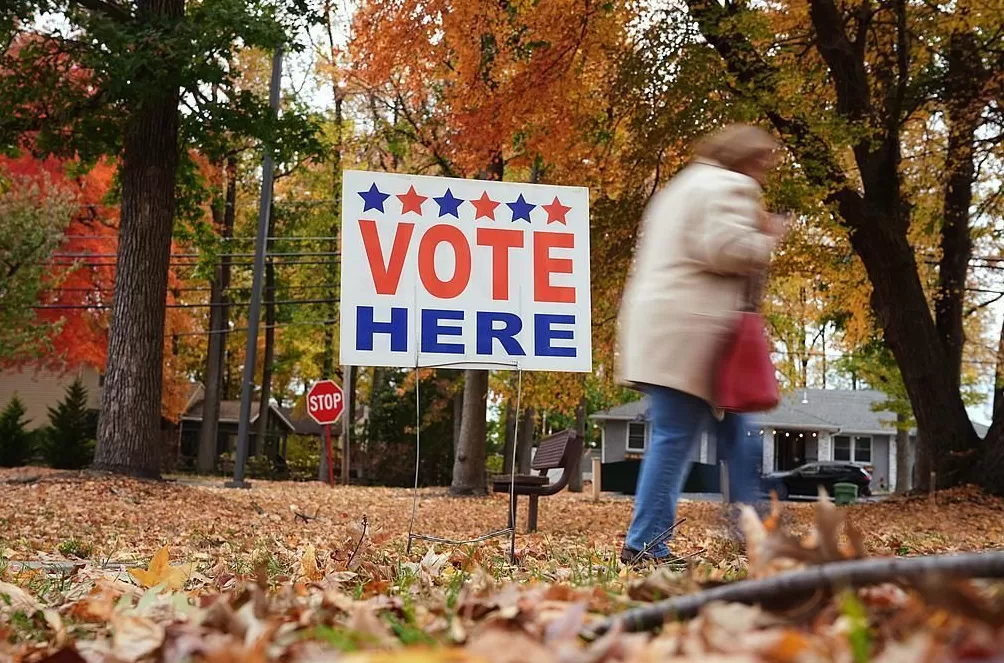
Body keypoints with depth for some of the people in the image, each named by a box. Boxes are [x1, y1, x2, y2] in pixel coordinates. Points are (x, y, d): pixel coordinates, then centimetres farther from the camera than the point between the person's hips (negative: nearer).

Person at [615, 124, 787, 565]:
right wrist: (768, 238, -2)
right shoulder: (731, 187, -5)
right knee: (674, 438, -8)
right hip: (689, 331, -10)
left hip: (658, 326, 10)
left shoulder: (682, 186, 26)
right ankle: (644, 543, -6)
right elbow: (727, 249, -19)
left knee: (732, 433, 14)